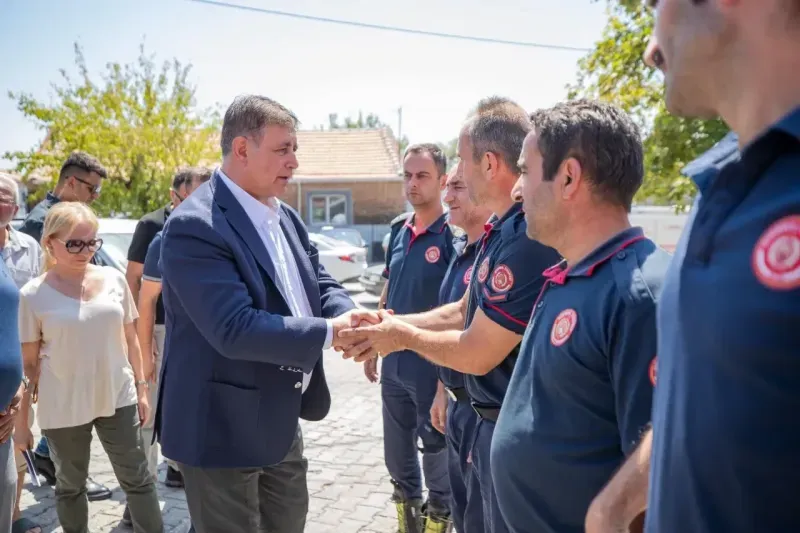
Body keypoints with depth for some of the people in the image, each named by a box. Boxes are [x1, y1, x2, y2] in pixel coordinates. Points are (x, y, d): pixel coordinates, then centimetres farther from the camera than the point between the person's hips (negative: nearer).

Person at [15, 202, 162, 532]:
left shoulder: (114, 280, -2)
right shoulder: (33, 295, -9)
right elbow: (26, 363, -4)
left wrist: (141, 388, 7)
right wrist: (21, 418, -1)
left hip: (118, 399, 2)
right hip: (62, 409, -1)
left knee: (138, 479, 9)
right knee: (70, 485, 17)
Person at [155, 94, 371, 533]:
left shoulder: (285, 217, 6)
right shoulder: (194, 225, -22)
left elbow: (320, 282, 7)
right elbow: (235, 328, -30)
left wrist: (350, 317, -16)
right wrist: (329, 332, -26)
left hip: (281, 420, 8)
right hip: (223, 427, -8)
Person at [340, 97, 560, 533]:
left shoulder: (525, 238, -28)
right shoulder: (502, 230, 6)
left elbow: (475, 354, -23)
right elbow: (463, 313, 13)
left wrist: (402, 335, -7)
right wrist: (386, 324, 4)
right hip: (496, 421, 9)